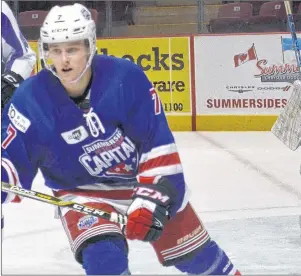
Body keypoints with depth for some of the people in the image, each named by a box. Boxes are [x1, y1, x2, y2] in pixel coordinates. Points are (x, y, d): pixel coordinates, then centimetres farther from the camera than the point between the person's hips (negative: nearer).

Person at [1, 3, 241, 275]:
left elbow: (158, 145, -20)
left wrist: (151, 199, -25)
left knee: (194, 252, 12)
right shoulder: (31, 99, -21)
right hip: (82, 191, -1)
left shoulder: (126, 77, -25)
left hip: (147, 179, 1)